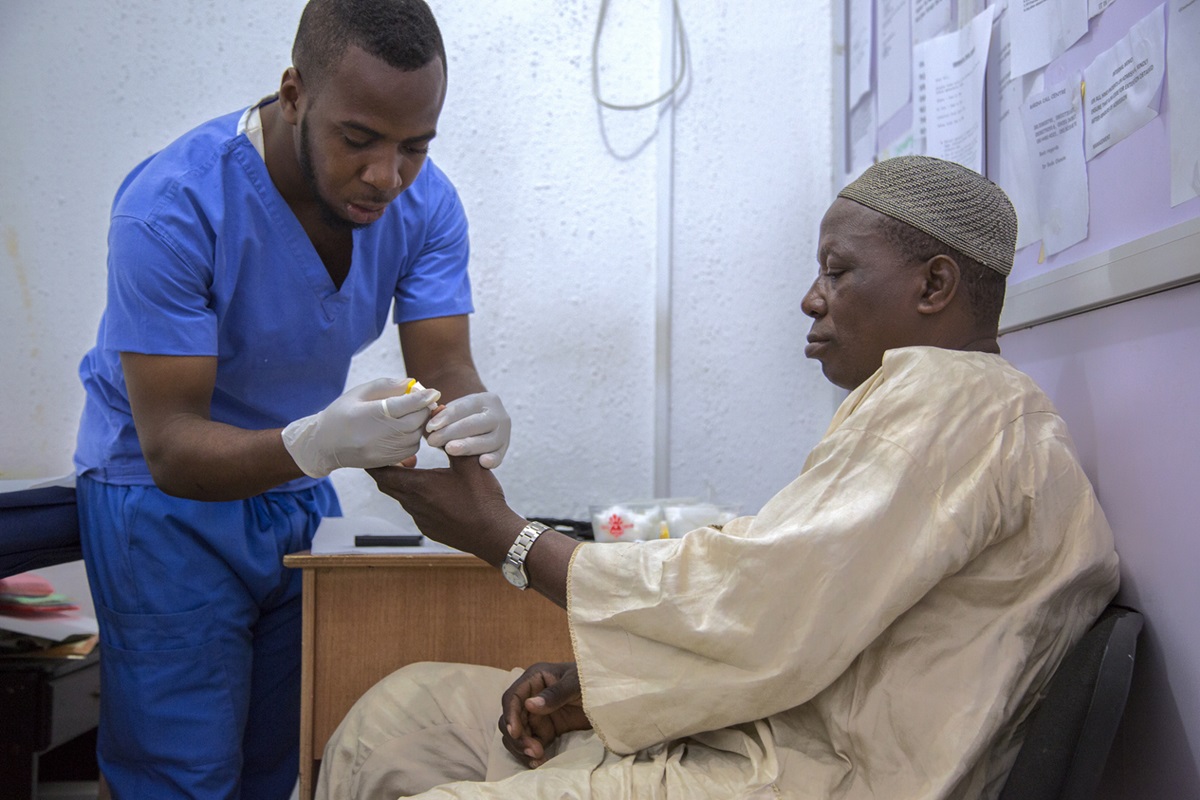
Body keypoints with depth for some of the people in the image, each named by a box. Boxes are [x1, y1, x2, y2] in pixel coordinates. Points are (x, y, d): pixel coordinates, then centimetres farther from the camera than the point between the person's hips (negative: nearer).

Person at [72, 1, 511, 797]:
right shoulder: (170, 208, -27)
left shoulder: (426, 203, -12)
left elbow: (446, 372, -15)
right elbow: (170, 448, -28)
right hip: (166, 496, -4)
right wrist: (313, 443, -48)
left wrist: (476, 416, -40)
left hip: (301, 493, 5)